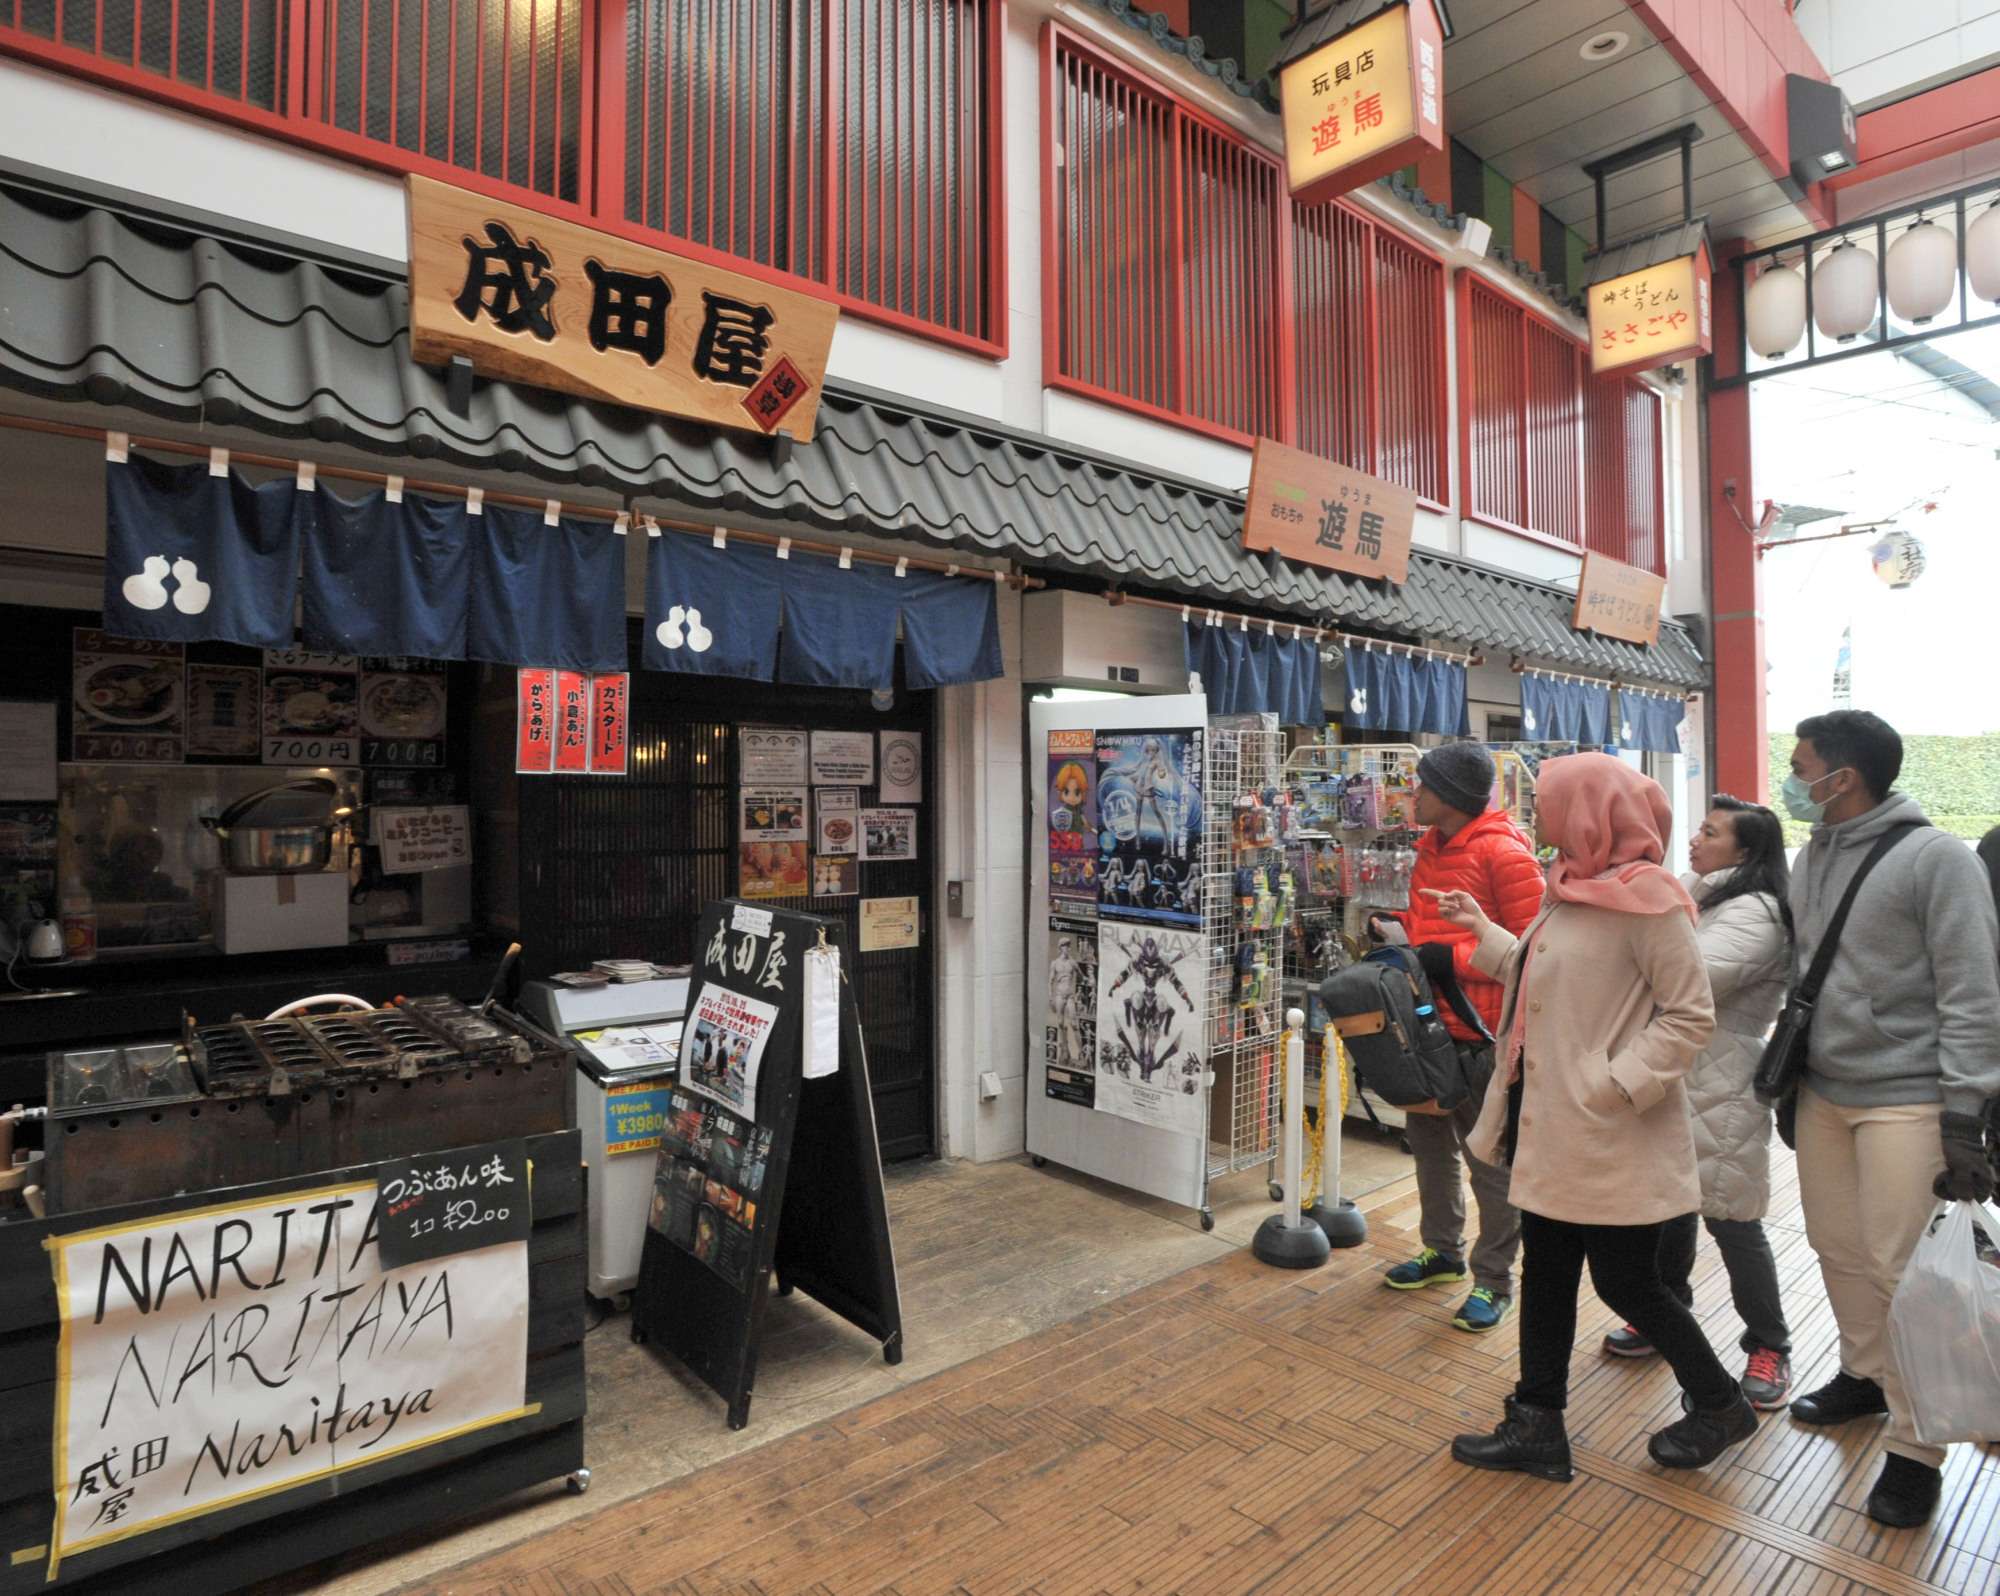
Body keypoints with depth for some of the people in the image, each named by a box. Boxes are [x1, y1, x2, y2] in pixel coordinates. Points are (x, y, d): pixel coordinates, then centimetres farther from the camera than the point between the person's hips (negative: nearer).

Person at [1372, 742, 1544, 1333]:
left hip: (1484, 1034, -9)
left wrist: (1450, 956, -22)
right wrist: (1402, 929, 4)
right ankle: (1443, 1250, 38)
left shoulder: (1504, 853, -17)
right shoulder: (1432, 848, 10)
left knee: (1490, 1161, 5)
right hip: (1432, 1024, 9)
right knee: (1429, 1140, 20)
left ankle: (1494, 1280, 22)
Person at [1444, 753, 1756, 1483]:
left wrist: (1615, 1086, -21)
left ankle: (1719, 1405, 36)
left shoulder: (1645, 900, -18)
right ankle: (1537, 1426, 28)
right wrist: (1483, 932, 19)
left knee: (1626, 1282, 8)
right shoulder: (1572, 891, 8)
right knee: (1545, 1272, 15)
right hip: (1553, 1128, 8)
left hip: (1612, 1141, -8)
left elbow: (1692, 1015, -17)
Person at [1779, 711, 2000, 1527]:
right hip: (1822, 1092, 6)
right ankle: (1864, 1374, 35)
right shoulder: (1813, 855, 8)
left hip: (1905, 1101, -6)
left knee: (1900, 1270, -1)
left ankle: (1916, 1448, 14)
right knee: (1838, 1249, 14)